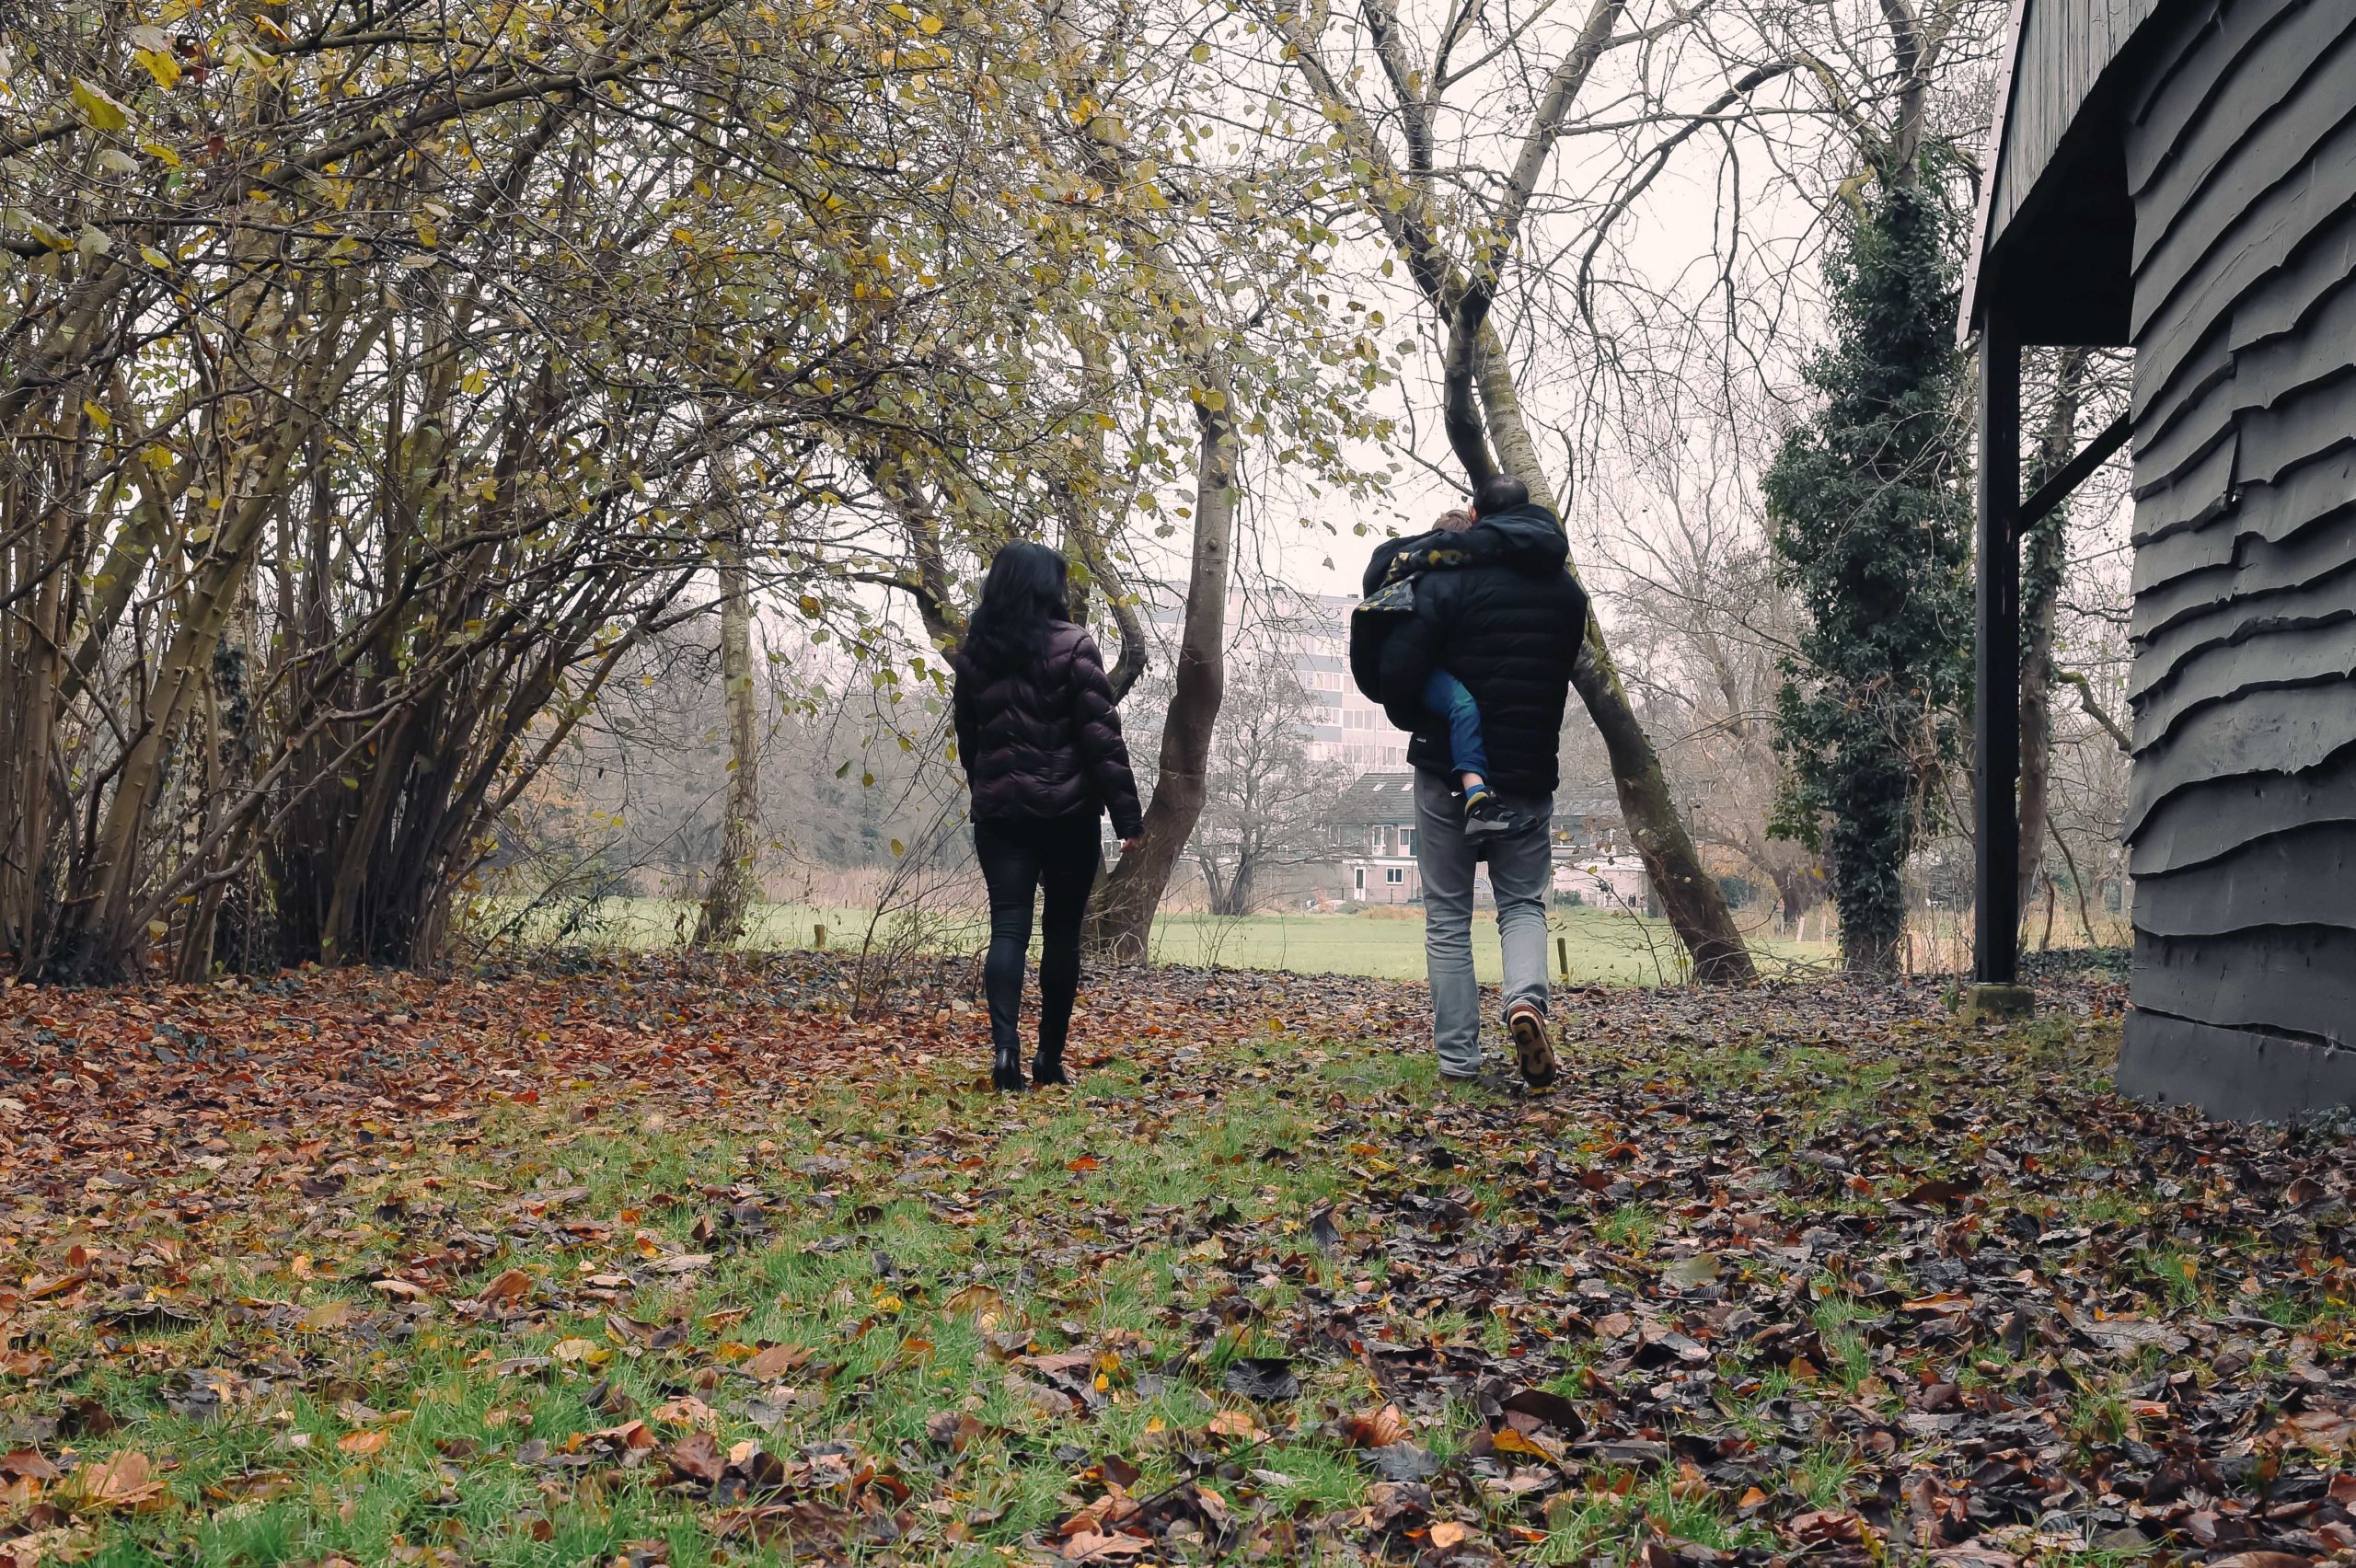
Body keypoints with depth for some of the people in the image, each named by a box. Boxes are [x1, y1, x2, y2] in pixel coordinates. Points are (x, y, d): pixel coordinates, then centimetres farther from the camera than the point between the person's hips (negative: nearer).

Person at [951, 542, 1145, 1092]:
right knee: (1061, 933, 8)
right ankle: (1050, 1056, 13)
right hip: (1067, 811, -3)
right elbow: (1102, 736, -11)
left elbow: (967, 741, 14)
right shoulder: (1073, 646, -8)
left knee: (1008, 929, -1)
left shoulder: (973, 654, 6)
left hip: (999, 813, 3)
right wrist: (1128, 814, -10)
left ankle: (1005, 1042, -21)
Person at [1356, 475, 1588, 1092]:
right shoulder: (1567, 591, 8)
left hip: (1448, 772, -3)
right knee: (1523, 903, 14)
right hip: (1529, 776, 3)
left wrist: (1417, 721, 4)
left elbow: (1394, 675, -15)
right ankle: (1526, 999, -15)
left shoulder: (1448, 580, -10)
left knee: (1448, 918, 6)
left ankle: (1458, 1060, 3)